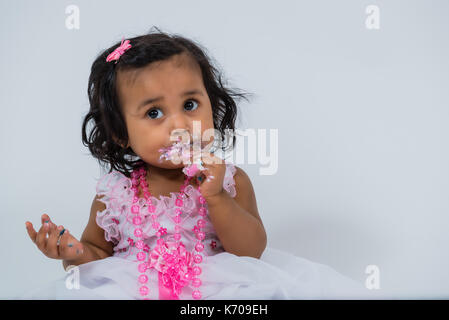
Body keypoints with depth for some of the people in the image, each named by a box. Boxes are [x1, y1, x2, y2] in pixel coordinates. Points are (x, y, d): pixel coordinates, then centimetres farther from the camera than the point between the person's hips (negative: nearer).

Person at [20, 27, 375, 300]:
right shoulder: (113, 194, -3)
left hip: (217, 286, -1)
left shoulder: (230, 181, -5)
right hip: (132, 288, 2)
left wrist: (217, 198, -23)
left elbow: (252, 252, -10)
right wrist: (75, 253, -13)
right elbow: (98, 251, 11)